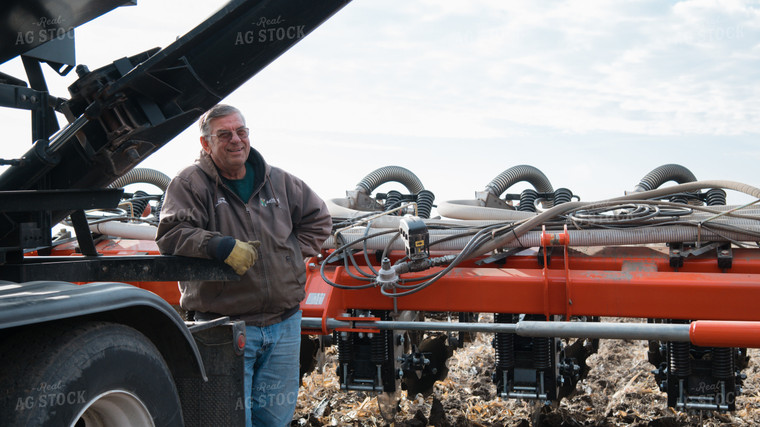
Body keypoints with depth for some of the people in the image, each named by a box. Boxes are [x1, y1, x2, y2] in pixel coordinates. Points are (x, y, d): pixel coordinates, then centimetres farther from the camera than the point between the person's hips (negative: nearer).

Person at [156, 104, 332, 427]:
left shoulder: (278, 181, 11)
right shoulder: (190, 183, -4)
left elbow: (318, 218, 22)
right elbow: (171, 234, -16)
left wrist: (293, 252, 8)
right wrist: (223, 246, -28)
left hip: (284, 325, 5)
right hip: (224, 326, -4)